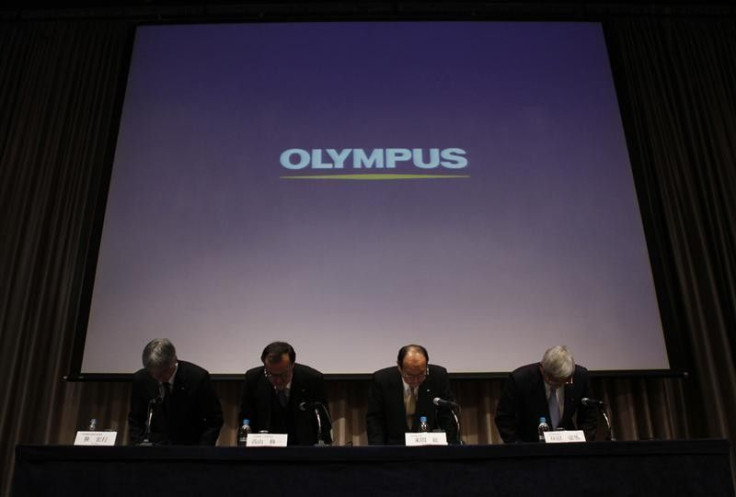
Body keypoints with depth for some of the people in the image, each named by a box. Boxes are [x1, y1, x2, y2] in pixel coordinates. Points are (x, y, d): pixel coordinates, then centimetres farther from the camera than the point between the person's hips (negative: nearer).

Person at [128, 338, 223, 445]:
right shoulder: (141, 379, -9)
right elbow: (136, 419, 7)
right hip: (157, 441, 2)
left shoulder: (198, 377, -19)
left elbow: (214, 420, -11)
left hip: (191, 444, -2)